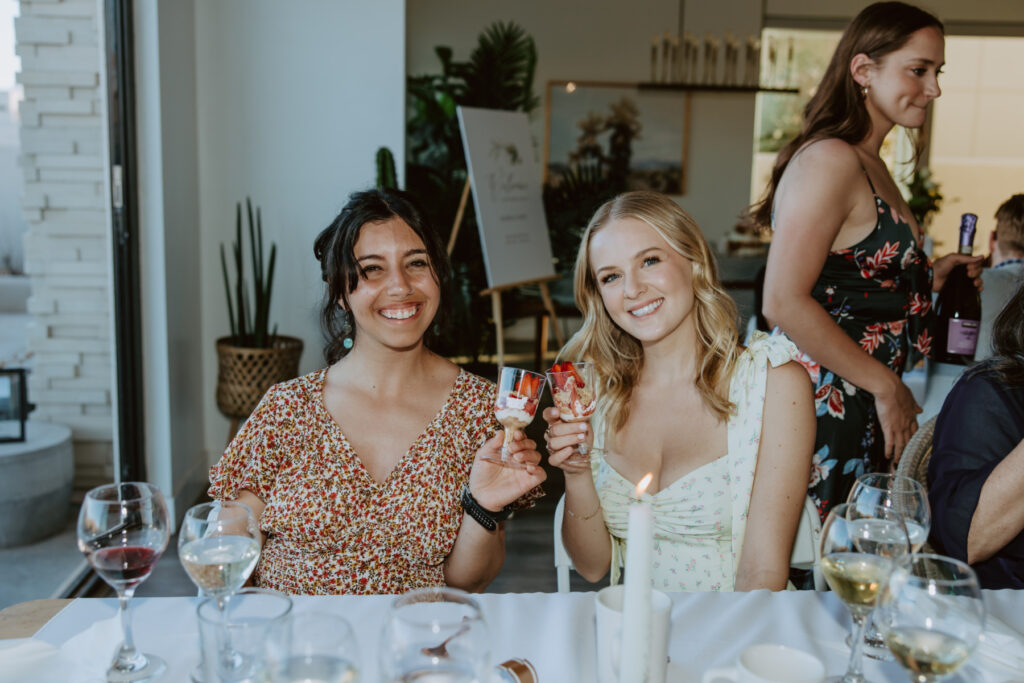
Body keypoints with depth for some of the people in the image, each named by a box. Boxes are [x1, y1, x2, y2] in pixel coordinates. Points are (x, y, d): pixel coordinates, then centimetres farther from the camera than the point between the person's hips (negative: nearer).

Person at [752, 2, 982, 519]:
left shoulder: (870, 166, 17)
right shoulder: (830, 160, -14)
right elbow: (784, 304, -22)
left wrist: (926, 279, 11)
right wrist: (885, 385, -16)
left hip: (863, 416, 10)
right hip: (825, 410, -10)